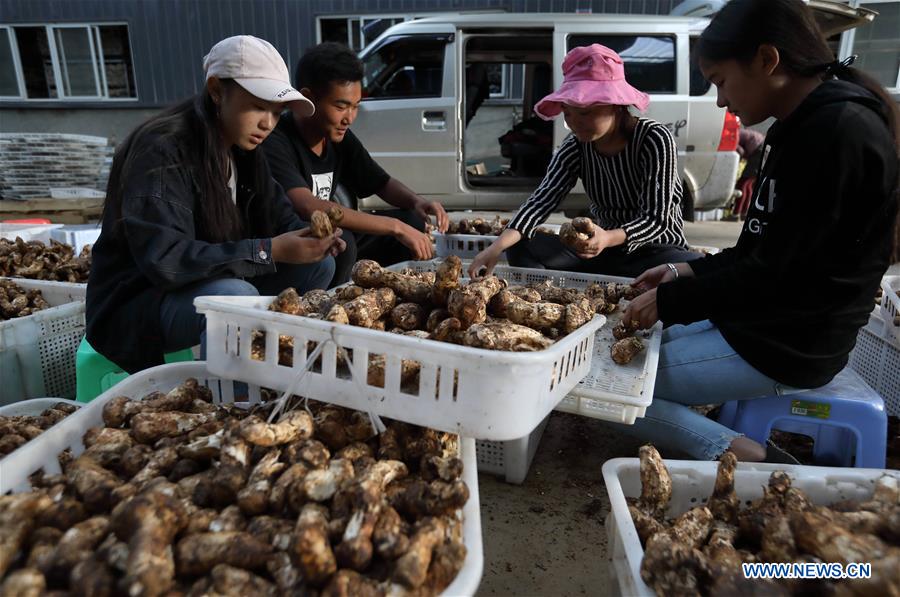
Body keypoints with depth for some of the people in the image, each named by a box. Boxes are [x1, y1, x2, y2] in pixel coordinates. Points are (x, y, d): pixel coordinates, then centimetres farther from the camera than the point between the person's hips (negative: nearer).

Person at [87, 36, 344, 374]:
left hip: (214, 283, 8)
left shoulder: (242, 147, 2)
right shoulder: (162, 150, -23)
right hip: (137, 303, -8)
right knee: (237, 296, -37)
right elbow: (164, 260, -32)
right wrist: (270, 251, -35)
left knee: (317, 265, -3)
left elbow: (276, 214, 7)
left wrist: (307, 234, -17)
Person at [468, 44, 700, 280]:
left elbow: (656, 219, -21)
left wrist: (609, 238, -42)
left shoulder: (654, 138, -17)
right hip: (600, 251, 3)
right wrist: (498, 247, -34)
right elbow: (543, 199, -18)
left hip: (656, 251, -3)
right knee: (522, 247, -14)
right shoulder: (576, 147, -5)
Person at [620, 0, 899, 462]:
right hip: (757, 320, 10)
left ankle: (746, 458, -7)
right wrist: (689, 272, 8)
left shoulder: (838, 132, -21)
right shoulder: (803, 124, 10)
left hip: (788, 346, -10)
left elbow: (774, 273, -22)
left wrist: (669, 301, -13)